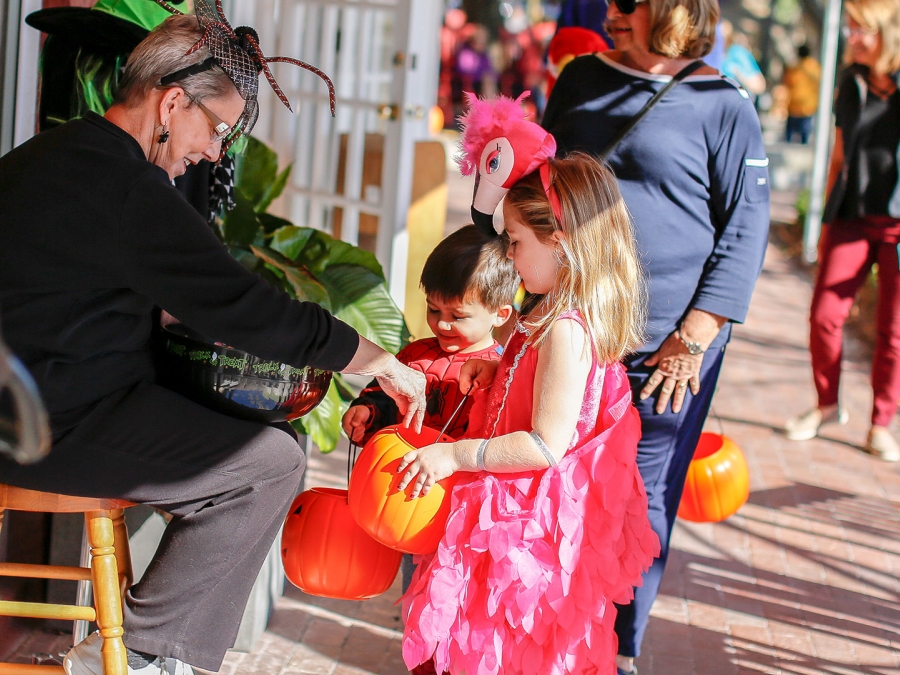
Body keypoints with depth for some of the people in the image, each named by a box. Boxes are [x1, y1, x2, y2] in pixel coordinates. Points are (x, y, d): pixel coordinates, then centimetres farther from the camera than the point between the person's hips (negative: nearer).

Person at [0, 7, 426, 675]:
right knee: (271, 462, -11)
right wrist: (385, 364, -7)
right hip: (56, 429, -11)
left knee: (242, 428, 16)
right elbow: (249, 311, -18)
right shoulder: (125, 186, -19)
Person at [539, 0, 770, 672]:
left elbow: (745, 231, -6)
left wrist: (693, 338, -11)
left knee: (644, 501, 3)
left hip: (665, 350, -4)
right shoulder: (582, 78, 10)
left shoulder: (722, 105, -4)